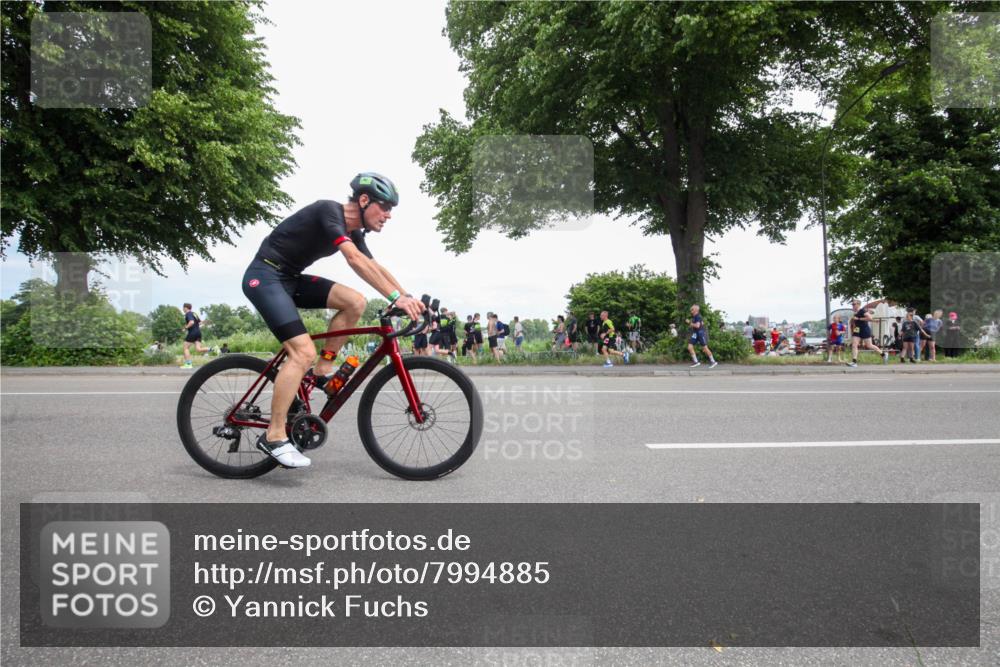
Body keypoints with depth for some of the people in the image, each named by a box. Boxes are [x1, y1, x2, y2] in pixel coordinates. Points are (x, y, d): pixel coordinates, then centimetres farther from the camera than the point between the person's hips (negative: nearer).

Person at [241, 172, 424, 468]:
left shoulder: (353, 232, 8)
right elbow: (355, 259, -32)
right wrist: (396, 297, -37)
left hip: (291, 279, 9)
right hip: (265, 276, -9)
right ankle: (274, 436, -15)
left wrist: (408, 298, -6)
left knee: (355, 302, -8)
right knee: (304, 352, -21)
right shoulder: (329, 211, -19)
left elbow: (376, 268, 8)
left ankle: (322, 372, 2)